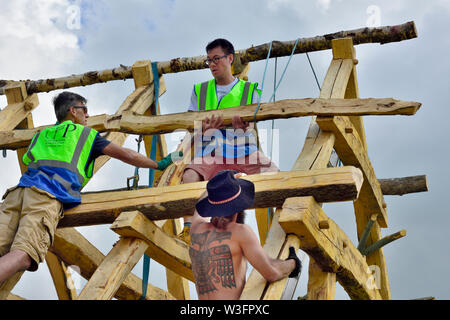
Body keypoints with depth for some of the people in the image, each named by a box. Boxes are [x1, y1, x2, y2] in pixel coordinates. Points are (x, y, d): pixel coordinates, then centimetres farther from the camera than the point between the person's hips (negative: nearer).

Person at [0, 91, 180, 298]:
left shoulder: (41, 136, 35)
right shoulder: (85, 134, 22)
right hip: (47, 196, -5)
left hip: (19, 189, 5)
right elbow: (126, 155, 22)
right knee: (22, 255, -25)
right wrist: (159, 165, 35)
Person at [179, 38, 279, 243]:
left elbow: (251, 122, 3)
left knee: (275, 175, -25)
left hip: (243, 148, 0)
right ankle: (188, 228, -25)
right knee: (190, 176, -30)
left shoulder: (249, 90, 15)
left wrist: (243, 125, -25)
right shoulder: (200, 91, 19)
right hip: (211, 149, 1)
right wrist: (204, 127, -16)